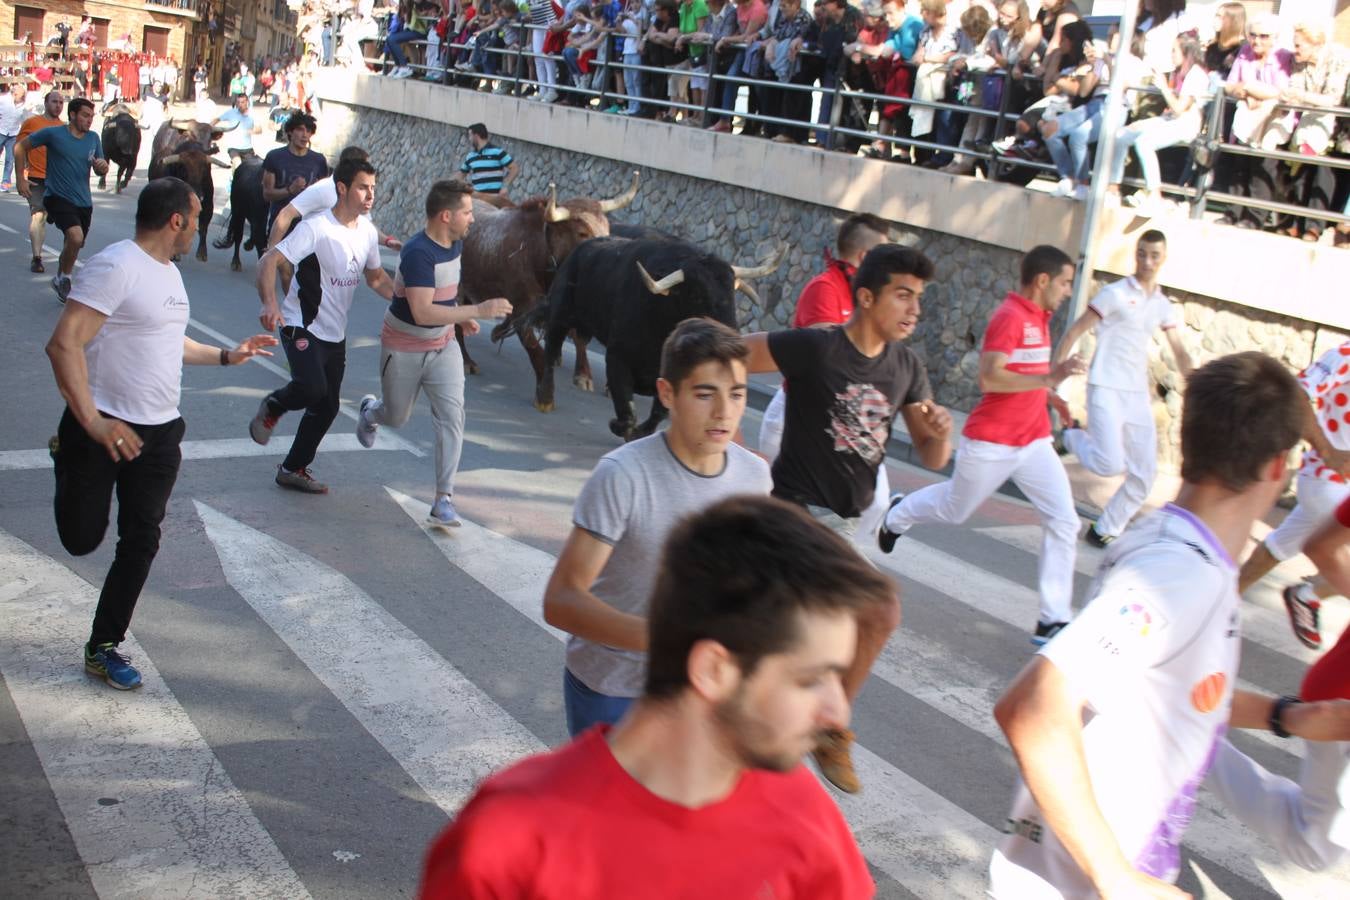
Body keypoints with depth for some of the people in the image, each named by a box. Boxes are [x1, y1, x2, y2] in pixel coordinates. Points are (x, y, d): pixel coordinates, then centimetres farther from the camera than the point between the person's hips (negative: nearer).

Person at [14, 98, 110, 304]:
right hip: (58, 198, -5)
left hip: (83, 202, 5)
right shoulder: (53, 134, -7)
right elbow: (20, 147, 2)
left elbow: (100, 170, 14)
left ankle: (61, 281, 38)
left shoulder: (93, 139, 6)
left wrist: (103, 167, -10)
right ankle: (63, 279, -4)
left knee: (72, 245, 15)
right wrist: (21, 178, -1)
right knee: (76, 237, -26)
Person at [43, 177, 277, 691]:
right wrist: (92, 421, -29)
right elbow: (63, 344, -23)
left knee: (141, 543, 6)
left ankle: (104, 648, 19)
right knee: (82, 538, -1)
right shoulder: (115, 267, -17)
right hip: (106, 429, -7)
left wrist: (227, 356, 28)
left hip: (159, 433, 7)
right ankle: (66, 460, 32)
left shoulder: (169, 272, 13)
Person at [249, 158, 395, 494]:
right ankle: (272, 407, 5)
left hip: (336, 333, 7)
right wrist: (270, 304, -40)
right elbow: (268, 261, -24)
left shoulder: (367, 231, 5)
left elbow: (376, 277, 19)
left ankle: (294, 469, 27)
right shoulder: (316, 228, -18)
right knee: (312, 387, -29)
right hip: (302, 327, -7)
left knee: (327, 407, 10)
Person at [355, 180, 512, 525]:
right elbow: (422, 313, -37)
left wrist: (460, 316, 5)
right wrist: (478, 310, -40)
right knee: (396, 417, 15)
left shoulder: (455, 244, -1)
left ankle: (443, 501, -10)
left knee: (452, 414, -12)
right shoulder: (418, 253, -28)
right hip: (403, 350, -5)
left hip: (442, 347, 6)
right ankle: (370, 410, 55)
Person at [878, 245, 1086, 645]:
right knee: (954, 509, 16)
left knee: (1064, 521, -5)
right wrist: (1050, 377, -33)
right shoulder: (1009, 317, -18)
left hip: (1034, 442, 7)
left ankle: (1052, 620, 0)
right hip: (991, 443, -7)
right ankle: (898, 514, 49)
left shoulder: (1039, 317, 9)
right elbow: (989, 377, -29)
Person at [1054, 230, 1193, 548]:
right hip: (1106, 390, -6)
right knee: (1111, 464, -19)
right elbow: (1074, 332, -5)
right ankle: (1073, 436, 12)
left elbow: (1180, 354, 13)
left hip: (1138, 395, 6)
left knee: (1145, 474, 3)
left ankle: (1105, 530, 19)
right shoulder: (1115, 294, -6)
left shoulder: (1164, 306, 11)